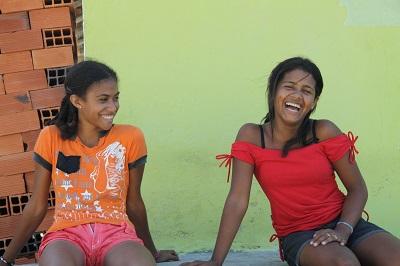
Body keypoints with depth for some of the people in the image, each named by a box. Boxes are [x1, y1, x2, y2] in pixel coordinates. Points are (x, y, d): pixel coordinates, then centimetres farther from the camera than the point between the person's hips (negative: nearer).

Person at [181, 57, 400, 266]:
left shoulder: (324, 132, -3)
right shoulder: (251, 136, -5)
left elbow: (357, 188, 2)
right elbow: (237, 200, -9)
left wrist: (343, 229, -16)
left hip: (344, 223, 2)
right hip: (297, 235, -1)